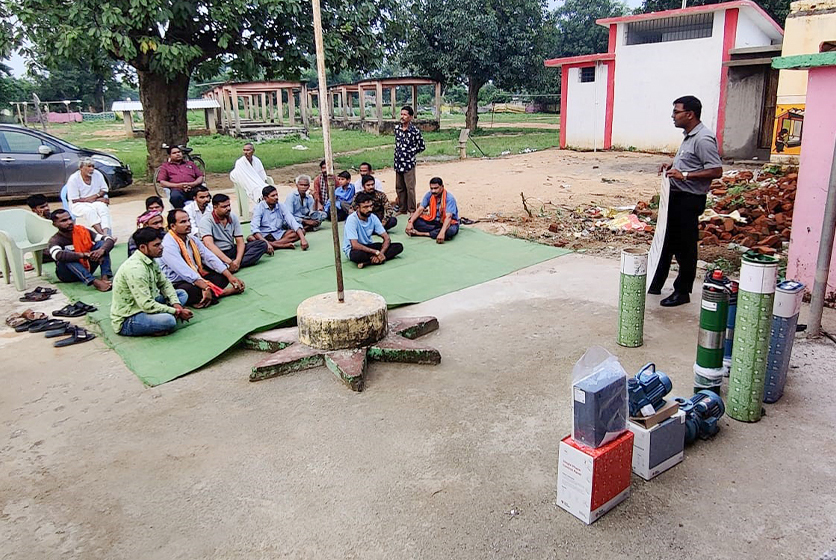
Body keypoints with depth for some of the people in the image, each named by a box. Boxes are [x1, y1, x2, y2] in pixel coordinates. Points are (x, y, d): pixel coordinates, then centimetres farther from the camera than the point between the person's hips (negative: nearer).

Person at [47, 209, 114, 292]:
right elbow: (58, 255, -40)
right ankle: (94, 282, -45)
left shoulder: (82, 231, -5)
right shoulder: (55, 240, -15)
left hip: (87, 268, 4)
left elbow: (109, 239, -13)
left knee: (101, 243, -11)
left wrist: (102, 250, -35)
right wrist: (84, 255, -46)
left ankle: (105, 277, -30)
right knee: (66, 253, -32)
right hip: (68, 275, -4)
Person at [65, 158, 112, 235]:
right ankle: (102, 234, -50)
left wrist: (95, 196, -14)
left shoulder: (97, 174, 1)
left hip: (96, 202, 3)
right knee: (89, 211, -35)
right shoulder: (73, 179, -11)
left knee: (103, 208, -30)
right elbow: (74, 200, -12)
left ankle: (106, 233, -50)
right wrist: (98, 199, -15)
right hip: (79, 204, -3)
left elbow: (104, 190, 10)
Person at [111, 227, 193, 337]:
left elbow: (164, 283, 9)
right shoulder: (135, 269, -27)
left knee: (182, 294, 9)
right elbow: (147, 305, -29)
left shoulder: (150, 260, 1)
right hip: (127, 320, -10)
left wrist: (176, 304, -9)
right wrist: (177, 312, -21)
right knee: (169, 320, -34)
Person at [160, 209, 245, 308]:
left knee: (223, 277, -2)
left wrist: (230, 276, -8)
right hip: (177, 284, -8)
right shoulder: (168, 245, -19)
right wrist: (206, 288, -34)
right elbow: (185, 272, -29)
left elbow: (210, 257, 2)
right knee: (192, 291, -37)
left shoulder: (192, 239, 8)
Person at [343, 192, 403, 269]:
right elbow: (355, 245, -31)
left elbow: (387, 238, -8)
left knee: (399, 246, -13)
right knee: (357, 255, -45)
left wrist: (381, 253, -27)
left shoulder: (373, 217, -8)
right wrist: (377, 252, -30)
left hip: (368, 246, 7)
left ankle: (367, 262, -25)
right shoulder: (352, 219, -24)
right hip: (352, 249, -6)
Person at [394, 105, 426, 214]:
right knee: (399, 188, 12)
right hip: (398, 163, 6)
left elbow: (422, 147, -1)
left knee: (410, 188, -5)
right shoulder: (397, 128, 7)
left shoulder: (415, 131, -9)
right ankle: (402, 209, 23)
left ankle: (412, 211, 5)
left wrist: (411, 153, 0)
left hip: (409, 163, -6)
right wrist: (398, 153, 14)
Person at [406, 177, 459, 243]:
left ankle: (422, 233, -30)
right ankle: (437, 231, -25)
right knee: (414, 220, -15)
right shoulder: (429, 195, -6)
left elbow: (448, 217, -33)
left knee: (450, 231, -41)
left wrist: (442, 233, -49)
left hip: (449, 223, -4)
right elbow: (420, 209, -12)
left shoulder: (449, 198, -22)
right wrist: (410, 222, -29)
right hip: (434, 221, 4)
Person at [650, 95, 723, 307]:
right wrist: (673, 165, 10)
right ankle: (656, 286, 26)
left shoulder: (703, 139, -18)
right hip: (678, 196, 10)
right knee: (669, 243, 16)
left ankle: (682, 292, 12)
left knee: (686, 247, 0)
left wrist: (684, 175, -25)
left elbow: (716, 171, -23)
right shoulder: (689, 136, 12)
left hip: (690, 200, -10)